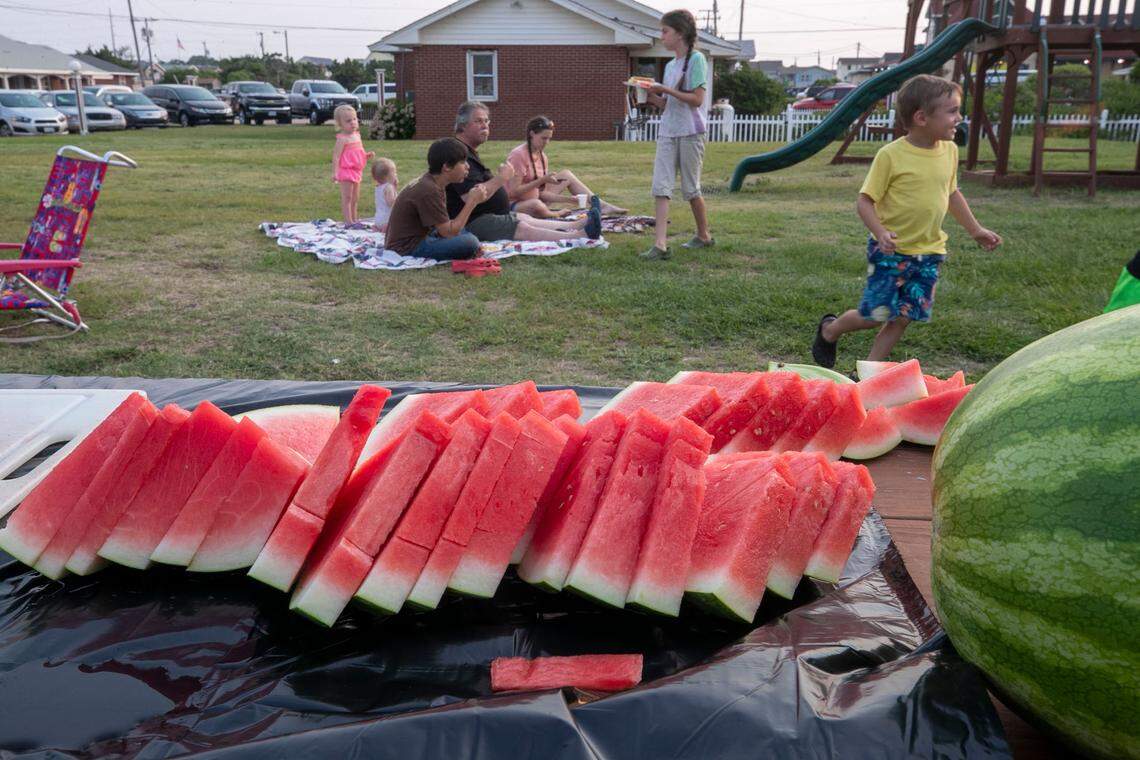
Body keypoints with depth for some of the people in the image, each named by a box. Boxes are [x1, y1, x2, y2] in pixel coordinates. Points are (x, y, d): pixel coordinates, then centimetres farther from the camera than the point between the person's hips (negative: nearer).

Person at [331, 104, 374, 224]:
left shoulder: (357, 135, 10)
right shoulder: (342, 138, -14)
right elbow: (336, 156, -17)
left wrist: (367, 155, 3)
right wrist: (335, 172, -25)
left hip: (357, 171, 8)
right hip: (346, 171, -8)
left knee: (355, 198, 15)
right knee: (347, 198, -5)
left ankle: (354, 219, 24)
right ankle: (348, 221, -3)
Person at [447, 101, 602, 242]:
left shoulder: (469, 152, 18)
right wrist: (502, 178, -21)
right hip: (472, 222, -12)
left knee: (527, 219, 7)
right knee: (522, 228, -20)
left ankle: (579, 225, 4)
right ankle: (580, 234, -29)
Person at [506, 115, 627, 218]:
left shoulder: (542, 156, 5)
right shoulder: (518, 155, -18)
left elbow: (541, 192, 3)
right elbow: (514, 191, -23)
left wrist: (569, 199, -9)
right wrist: (542, 180, -23)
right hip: (515, 205, -8)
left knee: (566, 174, 8)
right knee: (537, 205, -42)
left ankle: (602, 205, 2)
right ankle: (558, 214, -6)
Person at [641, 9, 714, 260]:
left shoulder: (696, 59, -5)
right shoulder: (670, 65, 17)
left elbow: (697, 99, -13)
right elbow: (665, 105, 16)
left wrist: (666, 90, -15)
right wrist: (650, 95, -1)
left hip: (690, 133, -6)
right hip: (667, 132, 6)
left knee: (690, 189, 4)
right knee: (660, 187, -8)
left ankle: (704, 235, 23)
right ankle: (660, 244, -15)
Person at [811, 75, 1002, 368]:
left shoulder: (950, 150, 2)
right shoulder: (891, 155, -16)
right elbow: (865, 201, -13)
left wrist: (975, 229, 21)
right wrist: (880, 232, -29)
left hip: (928, 252, 6)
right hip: (891, 251, -5)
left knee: (903, 317, 6)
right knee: (875, 315, -1)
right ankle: (829, 330, 28)